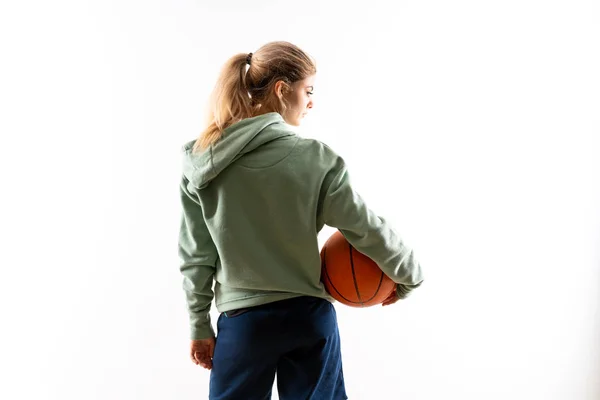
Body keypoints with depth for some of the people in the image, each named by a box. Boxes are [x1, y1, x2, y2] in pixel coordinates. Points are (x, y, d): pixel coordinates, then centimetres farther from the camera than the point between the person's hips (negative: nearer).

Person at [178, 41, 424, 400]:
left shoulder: (199, 160, -2)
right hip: (308, 319, -1)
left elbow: (195, 254, 1)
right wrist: (410, 276, 12)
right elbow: (368, 229, -5)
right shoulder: (315, 159, -11)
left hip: (241, 321, 1)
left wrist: (200, 325, 10)